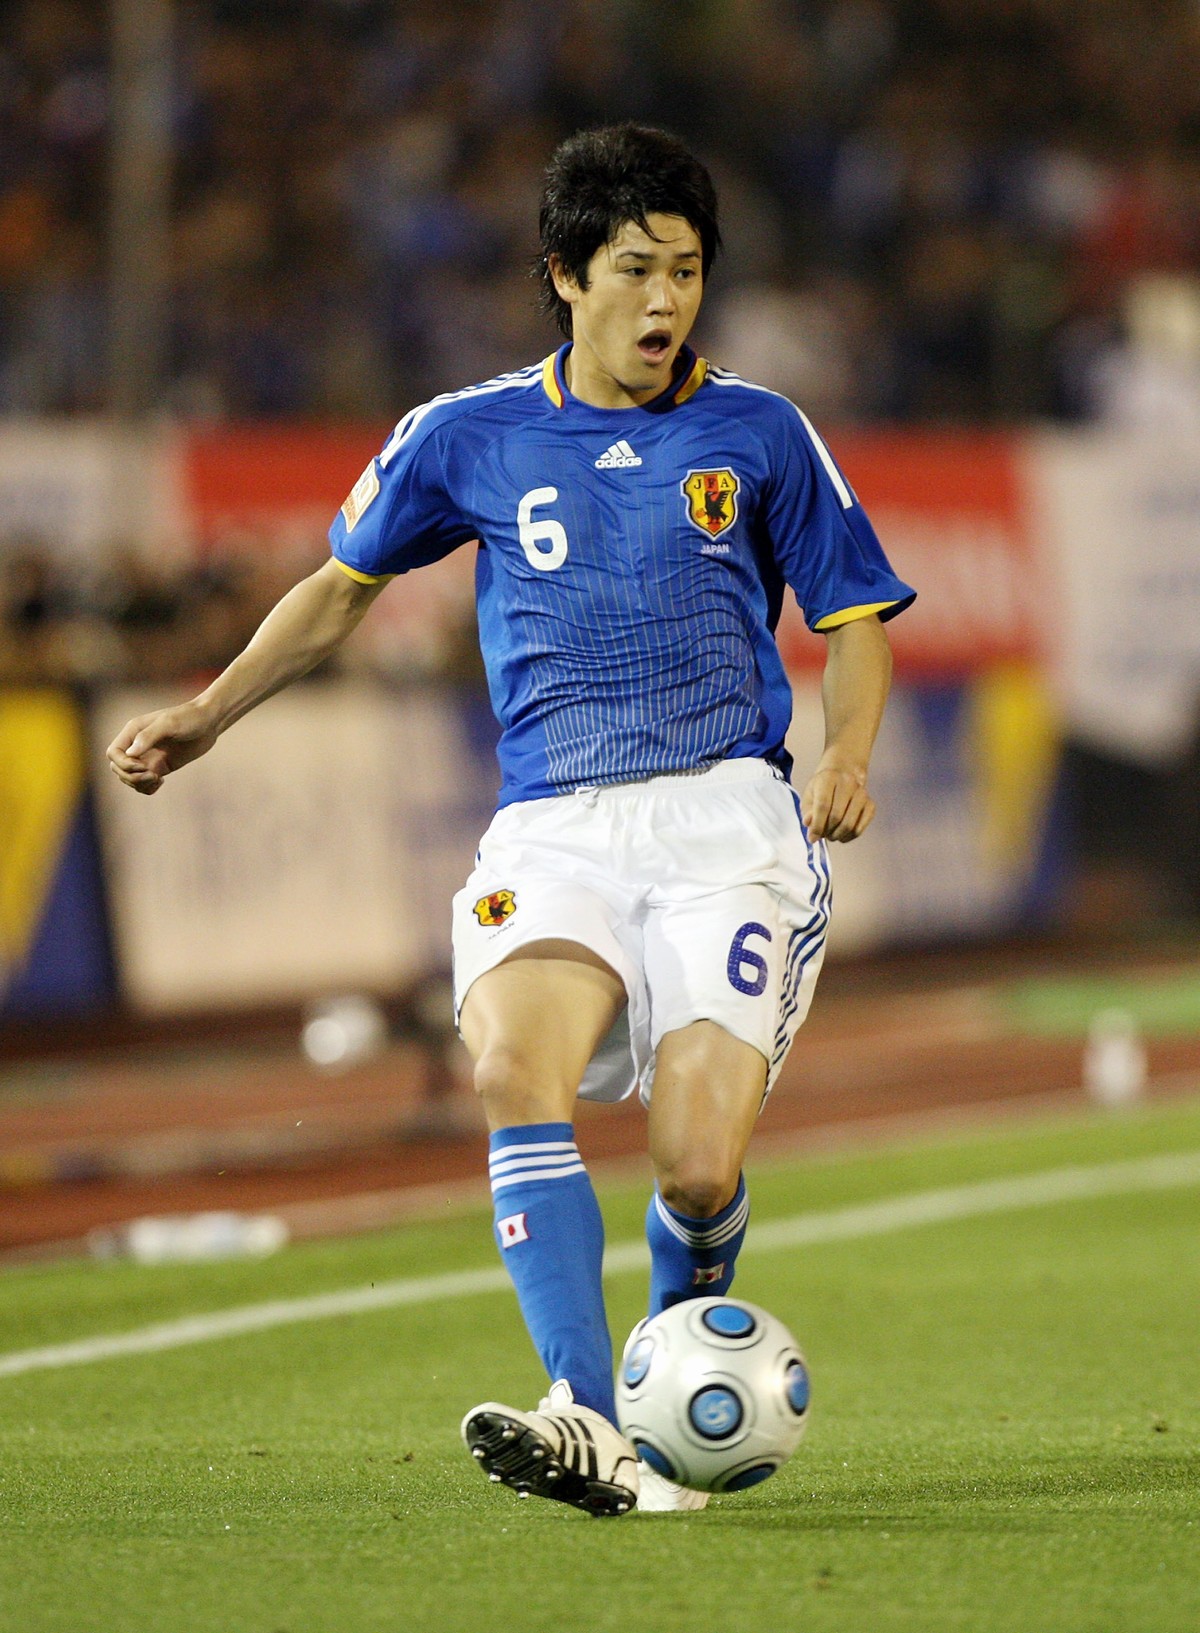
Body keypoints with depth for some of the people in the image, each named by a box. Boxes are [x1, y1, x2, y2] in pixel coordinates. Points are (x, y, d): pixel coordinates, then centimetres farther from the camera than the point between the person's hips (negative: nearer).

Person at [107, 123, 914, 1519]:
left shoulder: (756, 434, 9)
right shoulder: (469, 437, 11)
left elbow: (852, 619, 15)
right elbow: (344, 586, 24)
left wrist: (847, 754, -5)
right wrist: (208, 714, 16)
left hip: (726, 813, -1)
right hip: (553, 827, 1)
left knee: (700, 1167, -16)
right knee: (513, 1064, -30)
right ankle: (590, 1428, -40)